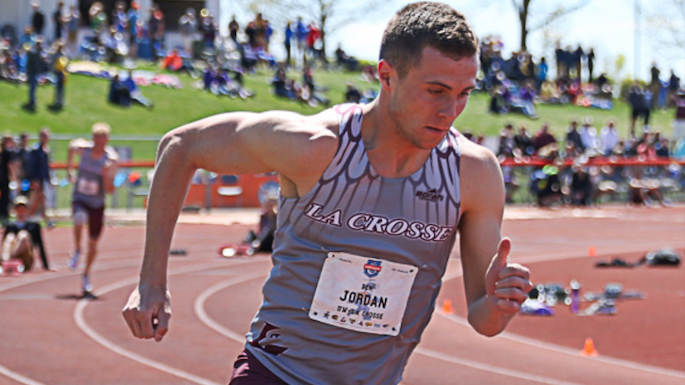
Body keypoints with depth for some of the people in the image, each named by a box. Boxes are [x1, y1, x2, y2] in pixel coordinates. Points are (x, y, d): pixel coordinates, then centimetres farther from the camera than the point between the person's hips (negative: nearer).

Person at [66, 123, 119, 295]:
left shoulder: (111, 159, -13)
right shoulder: (83, 148, -11)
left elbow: (110, 190, -13)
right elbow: (72, 147, 15)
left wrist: (107, 175, -31)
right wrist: (69, 170, 17)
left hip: (97, 203, 1)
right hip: (80, 198, -1)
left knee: (93, 243, 8)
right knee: (79, 219, -36)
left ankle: (86, 276, 29)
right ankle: (77, 251, -12)